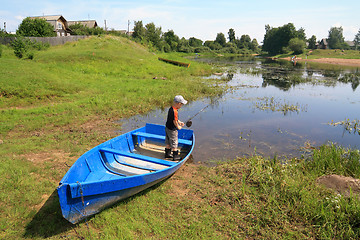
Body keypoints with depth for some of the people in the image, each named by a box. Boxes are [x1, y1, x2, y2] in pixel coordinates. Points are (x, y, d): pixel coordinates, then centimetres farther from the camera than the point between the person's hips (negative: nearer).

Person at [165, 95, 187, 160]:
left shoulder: (171, 108, 2)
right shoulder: (175, 111, -28)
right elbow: (174, 121, -24)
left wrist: (179, 122, 13)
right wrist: (178, 127, -9)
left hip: (167, 128, 9)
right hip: (172, 130, -9)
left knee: (168, 142, 21)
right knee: (174, 143, 6)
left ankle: (167, 154, 35)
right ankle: (175, 156, 19)